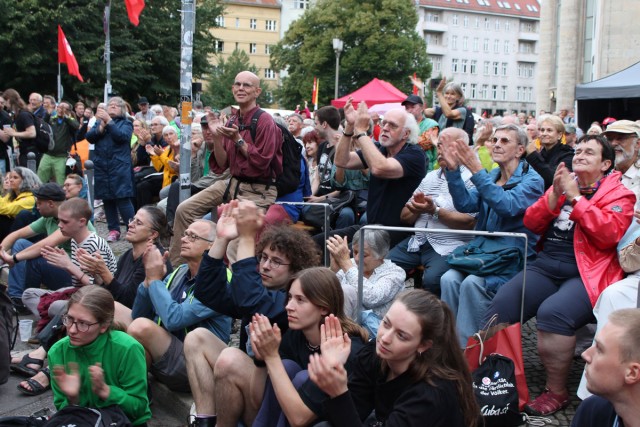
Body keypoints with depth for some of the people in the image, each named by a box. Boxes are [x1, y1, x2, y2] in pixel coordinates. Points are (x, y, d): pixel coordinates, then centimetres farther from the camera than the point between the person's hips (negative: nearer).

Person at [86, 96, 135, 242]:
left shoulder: (126, 123, 7)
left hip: (120, 167, -4)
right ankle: (114, 229, 16)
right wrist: (101, 126, -11)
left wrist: (109, 121, -14)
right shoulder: (99, 122, 17)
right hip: (101, 166, 4)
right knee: (107, 199, 7)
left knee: (123, 198, -10)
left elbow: (122, 136, -12)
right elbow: (89, 137, 3)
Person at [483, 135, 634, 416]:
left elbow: (609, 233, -13)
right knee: (500, 305, -19)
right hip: (546, 266, 5)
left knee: (553, 312, -33)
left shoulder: (618, 194, 6)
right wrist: (555, 195, -2)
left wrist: (575, 197, -10)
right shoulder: (562, 184, 20)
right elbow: (532, 224, 12)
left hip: (586, 274, -5)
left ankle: (557, 392, -16)